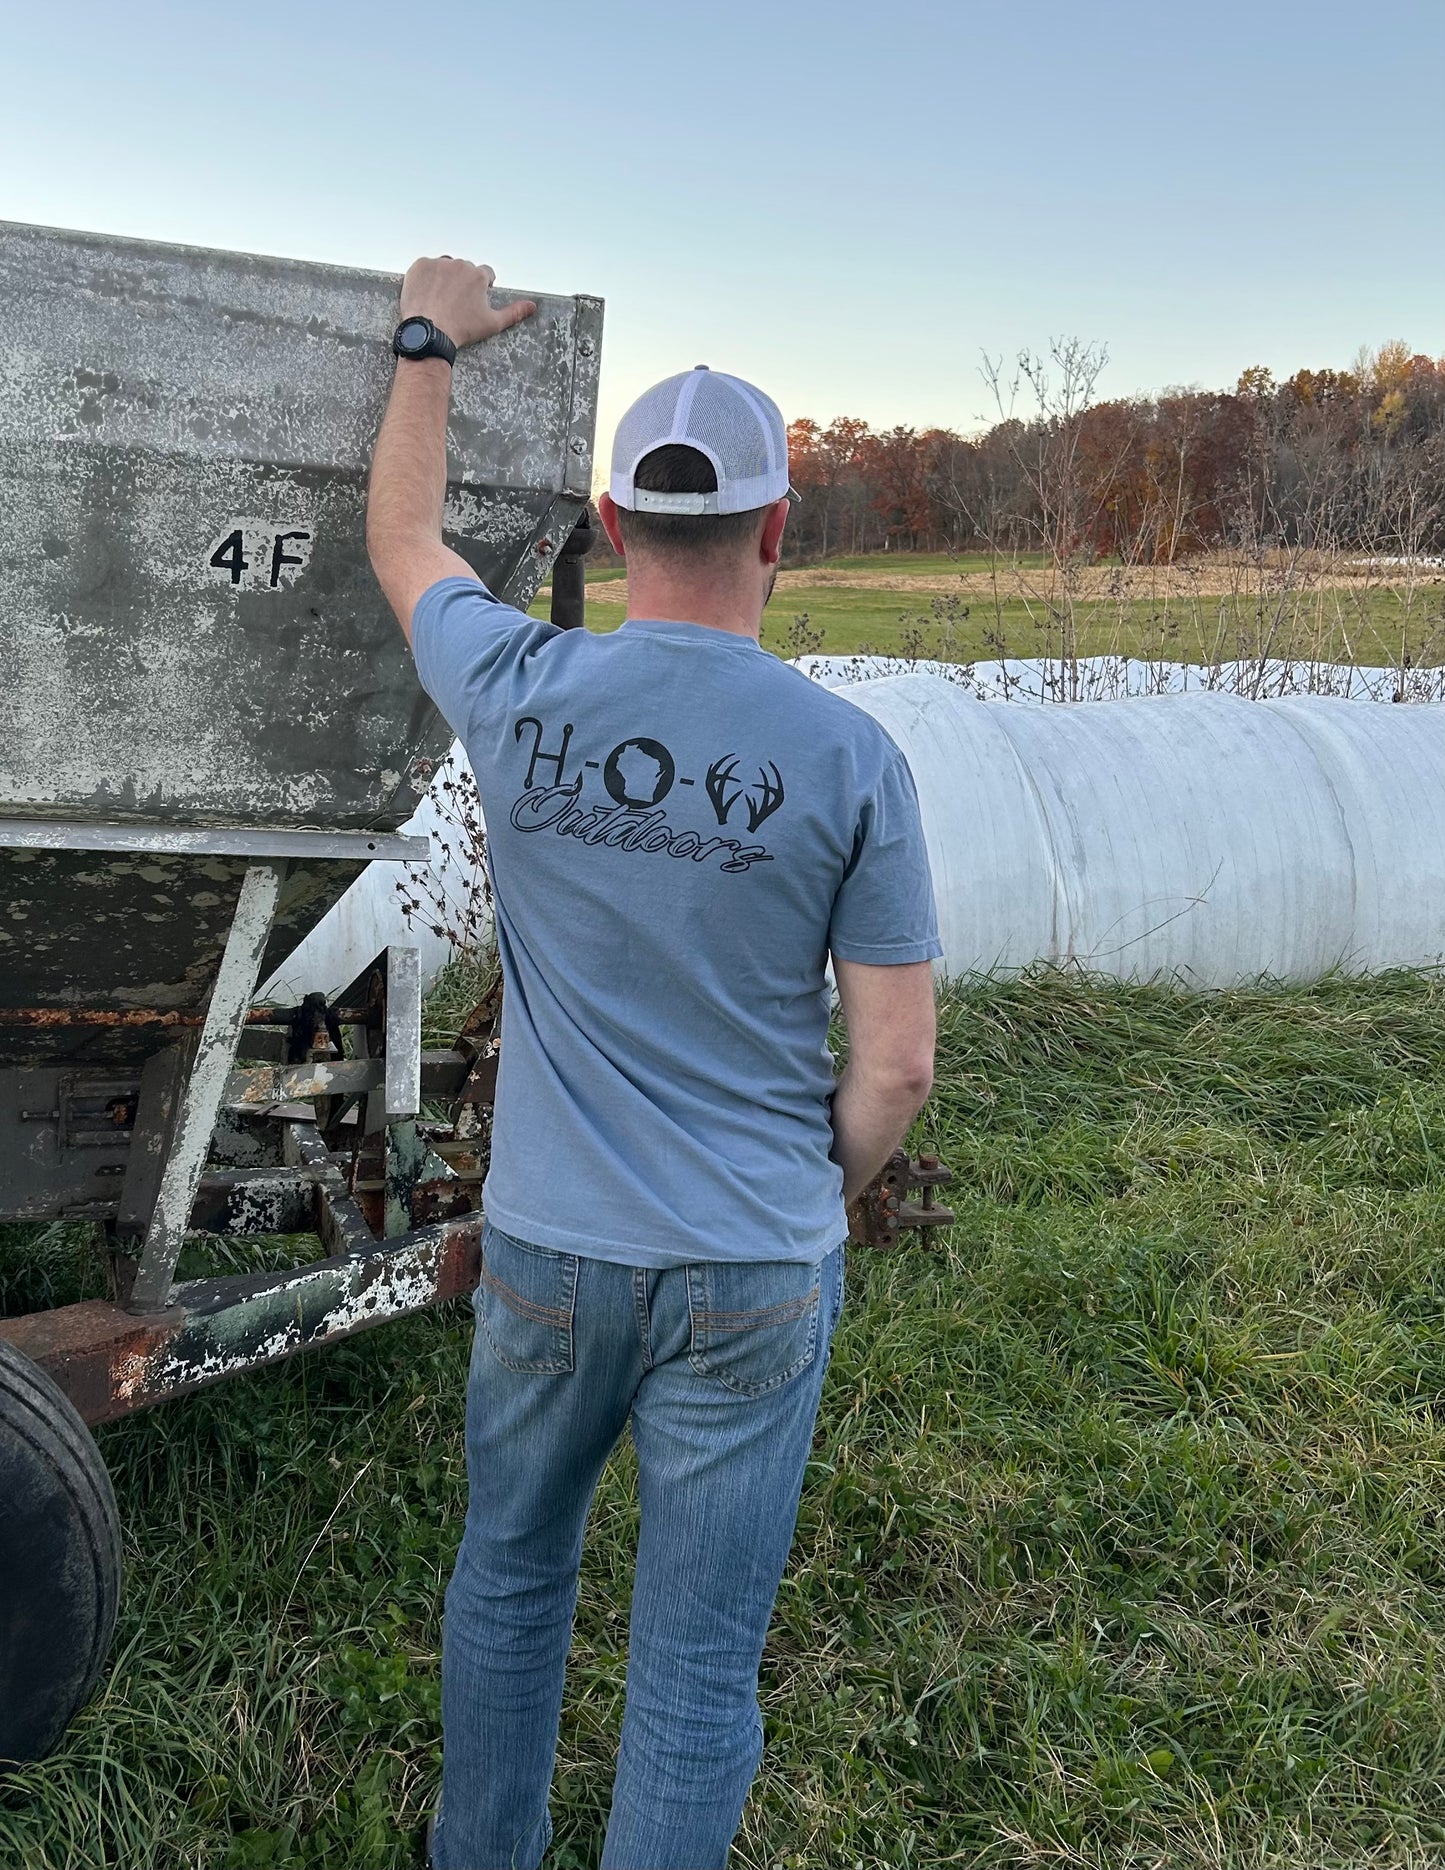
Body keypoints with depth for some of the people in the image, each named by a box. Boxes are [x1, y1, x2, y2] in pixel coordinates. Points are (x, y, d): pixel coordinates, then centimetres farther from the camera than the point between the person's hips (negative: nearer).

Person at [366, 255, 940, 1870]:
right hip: (753, 1281, -2)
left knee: (509, 1573, 26)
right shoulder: (848, 757, -13)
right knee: (696, 1665, 12)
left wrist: (430, 344, 28)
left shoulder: (520, 696, -10)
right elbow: (896, 1068, -9)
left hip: (548, 1253, 3)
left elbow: (399, 538, 13)